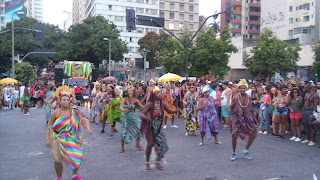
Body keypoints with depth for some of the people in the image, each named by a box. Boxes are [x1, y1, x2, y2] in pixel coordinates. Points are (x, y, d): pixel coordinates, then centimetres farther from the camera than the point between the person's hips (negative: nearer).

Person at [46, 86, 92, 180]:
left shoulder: (75, 111, -3)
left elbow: (82, 120, -9)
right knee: (57, 161, 4)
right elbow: (49, 126, 0)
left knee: (77, 157, -3)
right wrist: (48, 139, -5)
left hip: (72, 139, 1)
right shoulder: (56, 113, -6)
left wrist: (87, 127, -28)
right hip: (59, 140, -1)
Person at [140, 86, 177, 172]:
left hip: (158, 128, 5)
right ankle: (147, 164, 14)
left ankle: (158, 163, 16)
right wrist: (146, 117, -48)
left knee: (163, 144, -2)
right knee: (150, 144, -7)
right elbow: (141, 114, -25)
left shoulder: (162, 104, -3)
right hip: (149, 127, -5)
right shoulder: (150, 104, -19)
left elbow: (169, 111, 13)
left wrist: (176, 110, -6)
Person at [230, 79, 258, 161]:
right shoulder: (235, 98, -12)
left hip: (247, 118, 4)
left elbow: (250, 107, 12)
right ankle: (234, 153, 17)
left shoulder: (249, 97, -2)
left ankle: (246, 150, 21)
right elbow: (231, 108, -2)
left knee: (253, 134, 0)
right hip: (237, 118, -4)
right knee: (234, 135, -6)